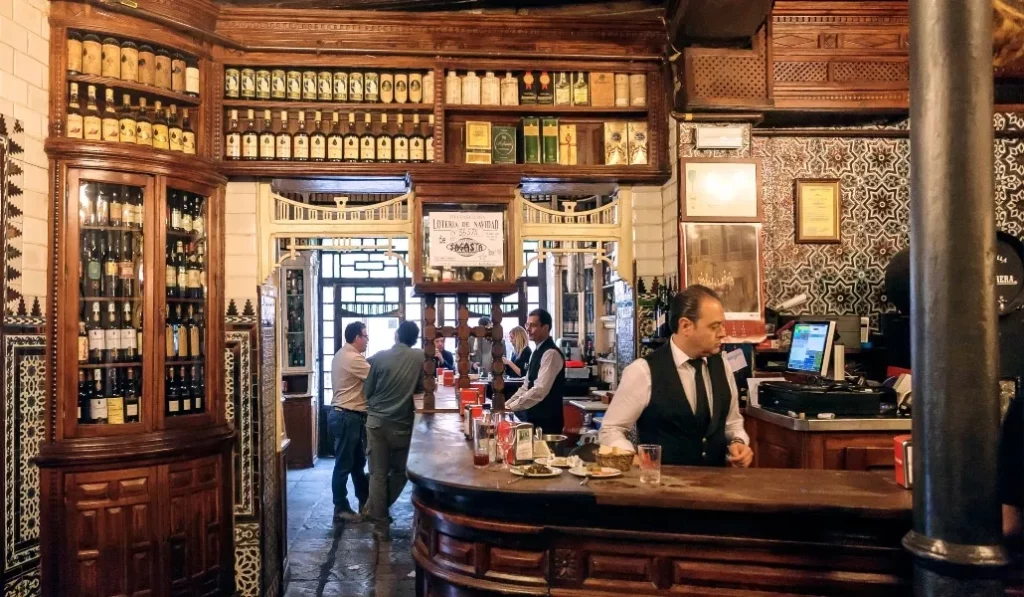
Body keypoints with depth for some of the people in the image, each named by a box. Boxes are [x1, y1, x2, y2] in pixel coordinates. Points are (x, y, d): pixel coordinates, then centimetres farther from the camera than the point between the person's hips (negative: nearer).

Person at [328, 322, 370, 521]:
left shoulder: (343, 355, 14)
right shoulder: (353, 358, -20)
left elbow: (365, 376, 13)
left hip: (345, 415, 11)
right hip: (347, 417, -11)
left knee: (358, 462, 17)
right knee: (344, 464, -1)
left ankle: (365, 502, 27)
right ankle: (341, 509, 9)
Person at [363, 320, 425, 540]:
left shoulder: (379, 357, -4)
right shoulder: (420, 357, -3)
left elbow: (367, 391, 2)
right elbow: (422, 388, 8)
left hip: (377, 420, 0)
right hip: (402, 423, 0)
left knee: (378, 474, 5)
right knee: (400, 471, 19)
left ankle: (381, 525, 8)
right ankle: (376, 510, 25)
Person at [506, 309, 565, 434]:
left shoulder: (551, 353, -17)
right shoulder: (537, 352, 13)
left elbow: (540, 390, -25)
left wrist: (511, 407, -23)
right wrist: (507, 404, 5)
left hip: (546, 422, -9)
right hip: (534, 418, 9)